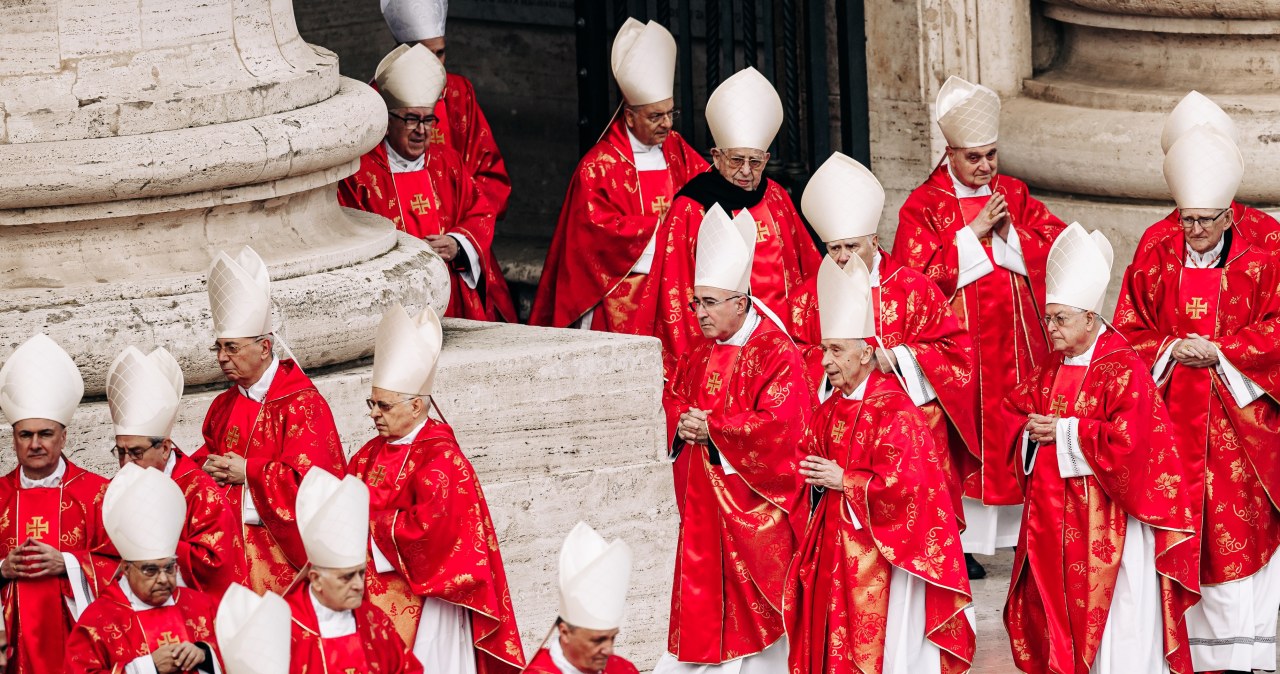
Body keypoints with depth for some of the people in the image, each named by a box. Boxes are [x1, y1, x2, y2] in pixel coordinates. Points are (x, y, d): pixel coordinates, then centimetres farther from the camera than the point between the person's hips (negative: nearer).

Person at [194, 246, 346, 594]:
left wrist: (247, 473, -12)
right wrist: (207, 469, -2)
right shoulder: (224, 406, 14)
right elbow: (205, 457, 22)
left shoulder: (302, 404, -8)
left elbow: (308, 477, -16)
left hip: (282, 549, -6)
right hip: (229, 545, 6)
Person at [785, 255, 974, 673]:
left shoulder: (895, 411, -13)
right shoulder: (830, 411, 11)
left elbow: (905, 481, -20)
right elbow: (813, 459, 21)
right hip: (833, 545, 8)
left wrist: (843, 481, -15)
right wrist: (813, 475, -2)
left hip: (879, 550, -8)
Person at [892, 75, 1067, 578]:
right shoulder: (924, 206, -3)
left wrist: (1007, 235, -12)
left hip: (1017, 341, 4)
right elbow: (916, 273, -15)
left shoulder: (1014, 194, 10)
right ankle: (959, 541, -2)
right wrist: (974, 233, -14)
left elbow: (1058, 245, 3)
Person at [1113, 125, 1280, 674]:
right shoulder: (1155, 263, 5)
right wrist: (1170, 351, -12)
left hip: (1235, 420, -1)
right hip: (1168, 417, 1)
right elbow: (1127, 331, 6)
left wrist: (1219, 352, -14)